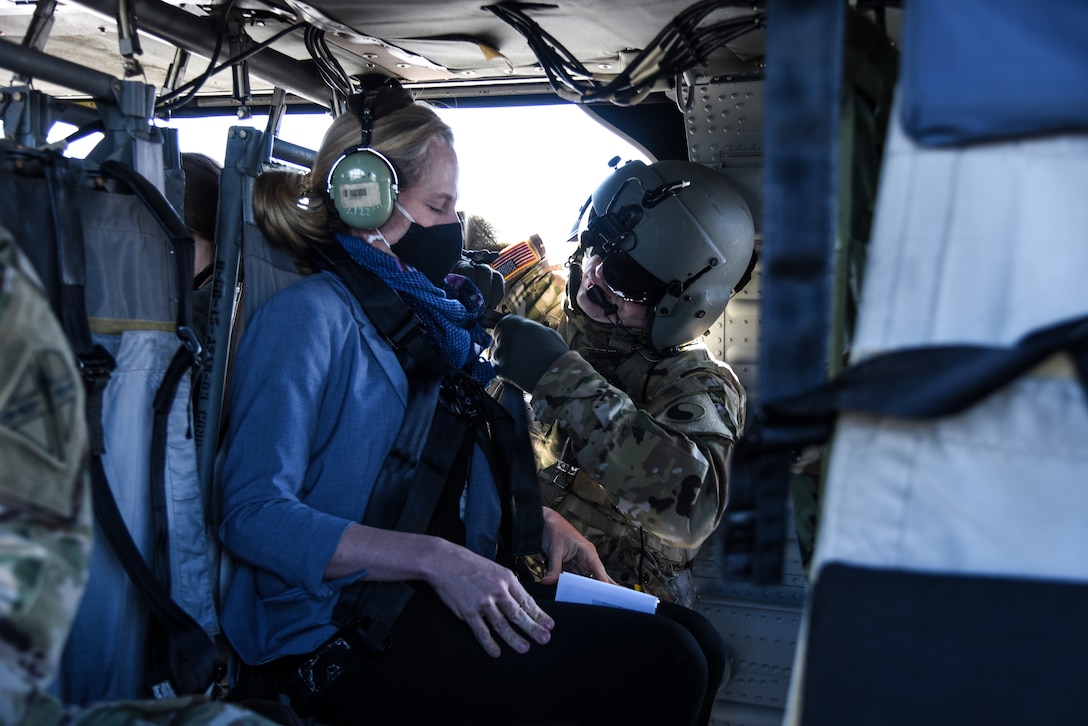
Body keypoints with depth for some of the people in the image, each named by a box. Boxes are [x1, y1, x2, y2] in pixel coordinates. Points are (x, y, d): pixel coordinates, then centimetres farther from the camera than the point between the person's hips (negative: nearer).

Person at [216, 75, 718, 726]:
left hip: (444, 599, 9)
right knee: (661, 666, -20)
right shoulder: (311, 317, -9)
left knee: (690, 639, -2)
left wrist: (538, 519, 10)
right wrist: (435, 559, -25)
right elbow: (253, 514, -18)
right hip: (344, 640, -9)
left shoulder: (425, 316, 18)